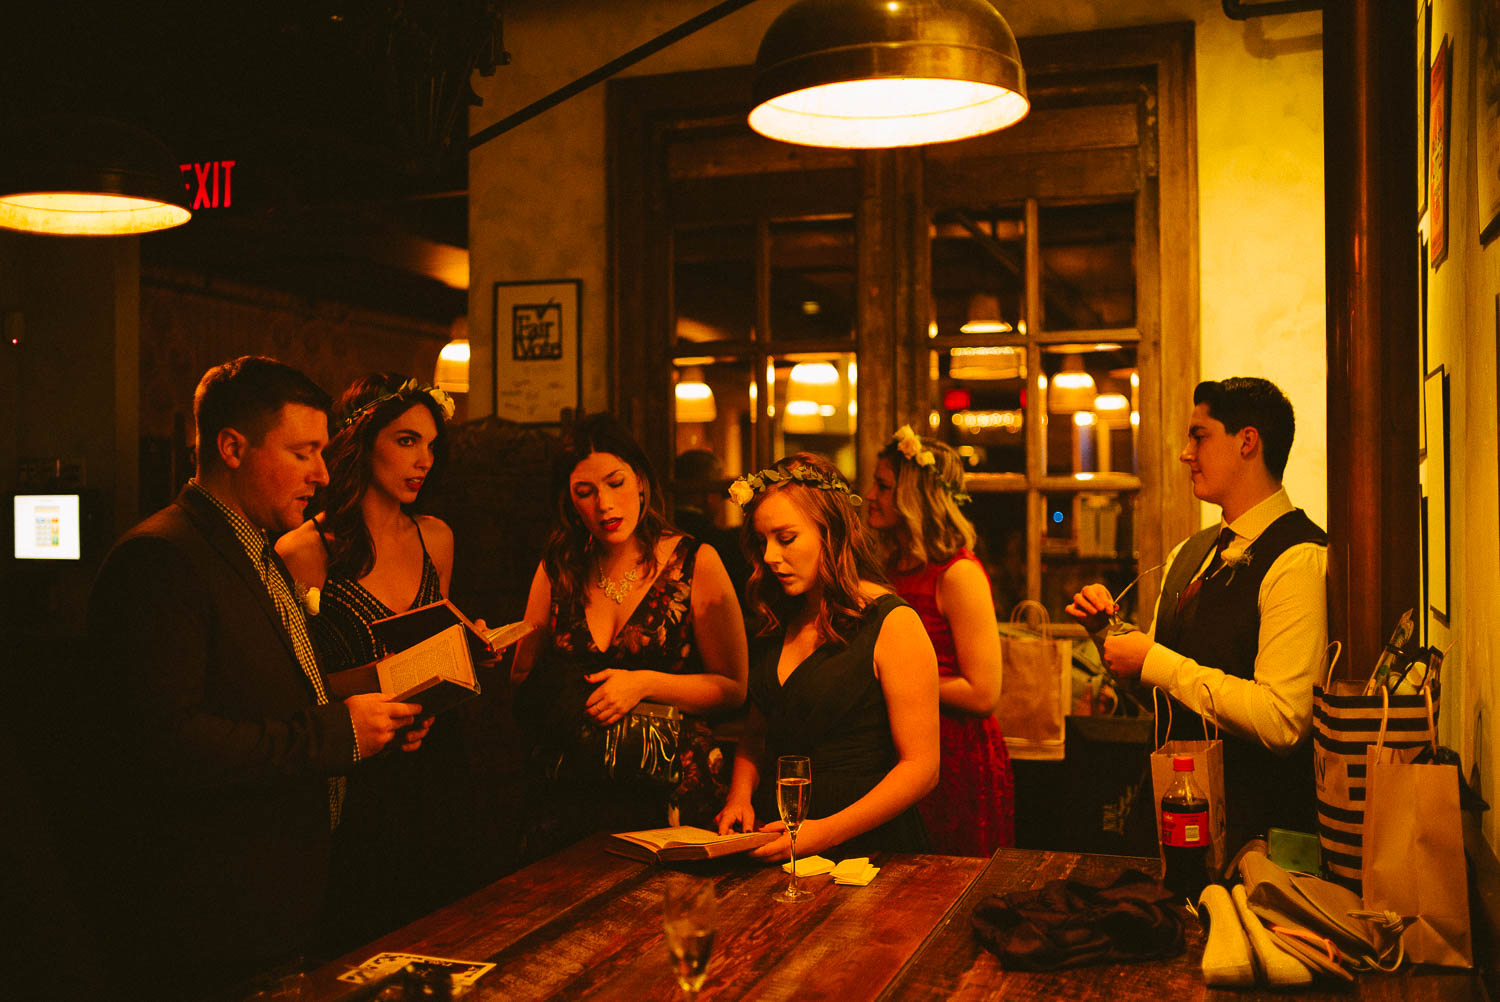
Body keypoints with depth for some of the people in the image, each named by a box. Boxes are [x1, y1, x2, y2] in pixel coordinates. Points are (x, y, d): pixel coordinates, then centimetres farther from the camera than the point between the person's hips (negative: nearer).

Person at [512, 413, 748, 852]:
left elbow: (734, 689, 0)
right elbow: (524, 684, 15)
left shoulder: (695, 564, 1)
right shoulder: (558, 570, 10)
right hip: (572, 794, 3)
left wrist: (646, 684, -12)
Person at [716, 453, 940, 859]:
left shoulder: (894, 624, -7)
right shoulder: (781, 624, 13)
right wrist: (740, 797, 3)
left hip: (867, 844, -5)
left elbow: (921, 767, -11)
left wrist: (827, 832, -17)